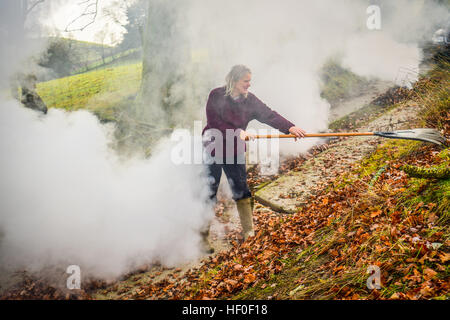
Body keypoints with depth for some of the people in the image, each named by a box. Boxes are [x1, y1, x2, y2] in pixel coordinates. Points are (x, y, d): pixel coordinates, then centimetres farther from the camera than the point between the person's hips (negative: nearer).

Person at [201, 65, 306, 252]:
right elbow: (213, 123, -18)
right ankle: (202, 238, 11)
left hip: (235, 152, 4)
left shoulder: (249, 100, 1)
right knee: (208, 194, 1)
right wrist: (237, 132, -29)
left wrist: (289, 127, -25)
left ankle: (248, 233, 12)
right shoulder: (216, 96, -11)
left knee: (242, 192, 2)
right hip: (212, 151, -3)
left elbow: (268, 115, -10)